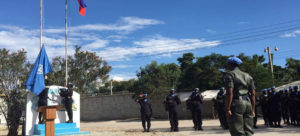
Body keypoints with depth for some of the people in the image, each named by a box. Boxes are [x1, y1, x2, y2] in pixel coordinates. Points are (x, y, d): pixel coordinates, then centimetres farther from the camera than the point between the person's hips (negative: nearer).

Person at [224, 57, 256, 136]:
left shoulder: (230, 75, -1)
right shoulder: (248, 76, 18)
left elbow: (229, 93, -14)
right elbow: (253, 94, 13)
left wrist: (228, 109, -16)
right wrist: (253, 110, 14)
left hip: (236, 104, -6)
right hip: (247, 103, 6)